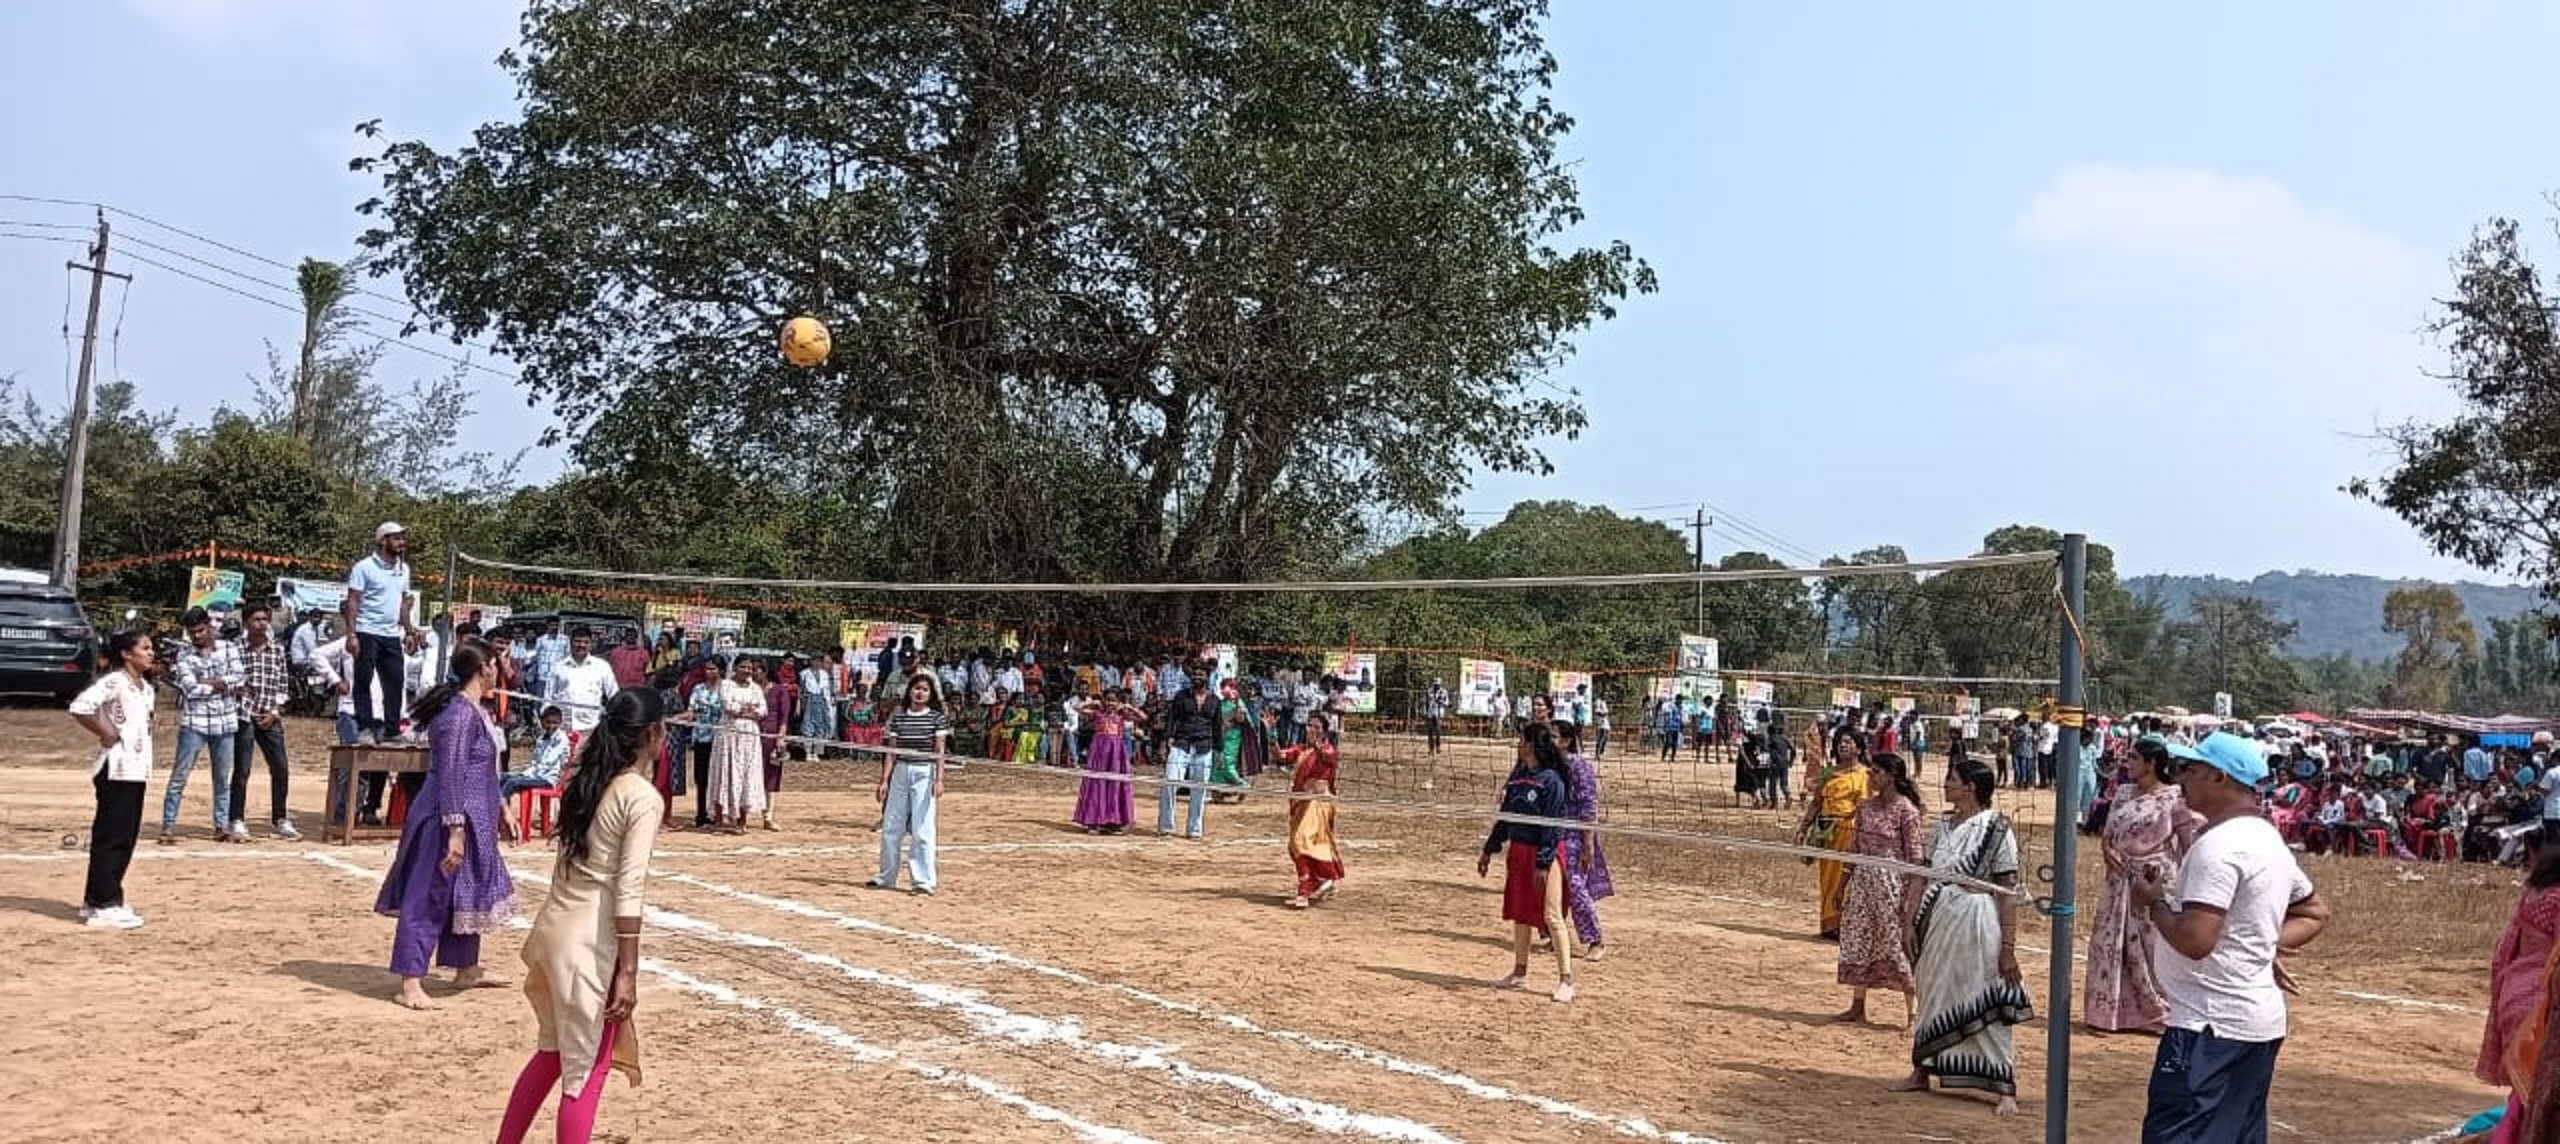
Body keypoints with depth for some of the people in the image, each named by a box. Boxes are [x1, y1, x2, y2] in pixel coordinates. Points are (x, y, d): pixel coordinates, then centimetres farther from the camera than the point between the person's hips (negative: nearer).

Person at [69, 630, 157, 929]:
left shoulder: (146, 688, 14)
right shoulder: (114, 682, -12)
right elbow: (80, 707, -25)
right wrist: (105, 734, -15)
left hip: (137, 769, 9)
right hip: (116, 769, -9)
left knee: (127, 837, 12)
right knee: (110, 837, -5)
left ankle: (98, 900, 22)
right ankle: (102, 906, -1)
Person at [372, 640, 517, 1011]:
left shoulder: (475, 711, 12)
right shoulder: (460, 713, -19)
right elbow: (450, 774, -23)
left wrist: (499, 810, 27)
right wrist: (455, 829, -25)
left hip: (473, 822, 11)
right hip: (448, 819, -11)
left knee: (468, 894, 19)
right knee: (429, 898, -5)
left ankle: (466, 969, 32)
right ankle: (411, 984, -2)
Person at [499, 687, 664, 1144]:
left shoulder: (588, 782, 9)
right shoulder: (643, 798, -15)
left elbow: (569, 861, 14)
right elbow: (628, 893, -18)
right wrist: (627, 973, -17)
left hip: (552, 928, 8)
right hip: (588, 945, -8)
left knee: (552, 1053, 24)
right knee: (586, 1071, 3)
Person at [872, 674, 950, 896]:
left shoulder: (937, 717, -1)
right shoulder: (898, 716, 8)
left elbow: (940, 751, -6)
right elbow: (892, 751, 8)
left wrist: (939, 779, -15)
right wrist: (884, 780, 3)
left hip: (924, 773, -4)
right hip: (900, 772, 4)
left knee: (922, 829, -6)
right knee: (890, 827, 8)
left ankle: (924, 881, 0)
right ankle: (886, 877, 21)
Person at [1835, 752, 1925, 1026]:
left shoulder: (1906, 810, -11)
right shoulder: (1866, 807, 8)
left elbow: (1915, 856, -12)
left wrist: (1911, 897, -16)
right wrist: (1844, 885, 13)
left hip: (1892, 882, -7)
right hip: (1862, 880, 7)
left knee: (1897, 944, -1)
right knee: (1857, 942, 11)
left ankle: (1912, 1011, 10)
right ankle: (1857, 1008, 21)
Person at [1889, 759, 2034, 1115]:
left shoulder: (1996, 829, -12)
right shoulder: (1943, 824, 7)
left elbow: (2008, 890, -13)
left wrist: (2008, 946, -15)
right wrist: (1914, 922, 12)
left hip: (1976, 922, -6)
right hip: (1938, 919, 7)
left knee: (1987, 1007, -1)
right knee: (1932, 997, 16)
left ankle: (2006, 1090, 7)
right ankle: (1921, 1072, 30)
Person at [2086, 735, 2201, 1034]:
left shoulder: (2174, 797, -8)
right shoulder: (2123, 796, 10)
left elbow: (2188, 844, -8)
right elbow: (2106, 835, 17)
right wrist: (2107, 849, -5)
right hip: (2121, 883, 7)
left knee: (2154, 947, -2)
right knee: (2109, 944, 8)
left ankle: (2162, 1012, 11)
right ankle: (2110, 1010, 19)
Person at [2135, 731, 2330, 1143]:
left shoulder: (2218, 845, -18)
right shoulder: (2270, 840, 14)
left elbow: (2194, 940, -25)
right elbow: (2315, 914, 26)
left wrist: (2154, 903, -8)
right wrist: (2268, 944, 14)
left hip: (2212, 1025, -11)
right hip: (2259, 1022, 11)